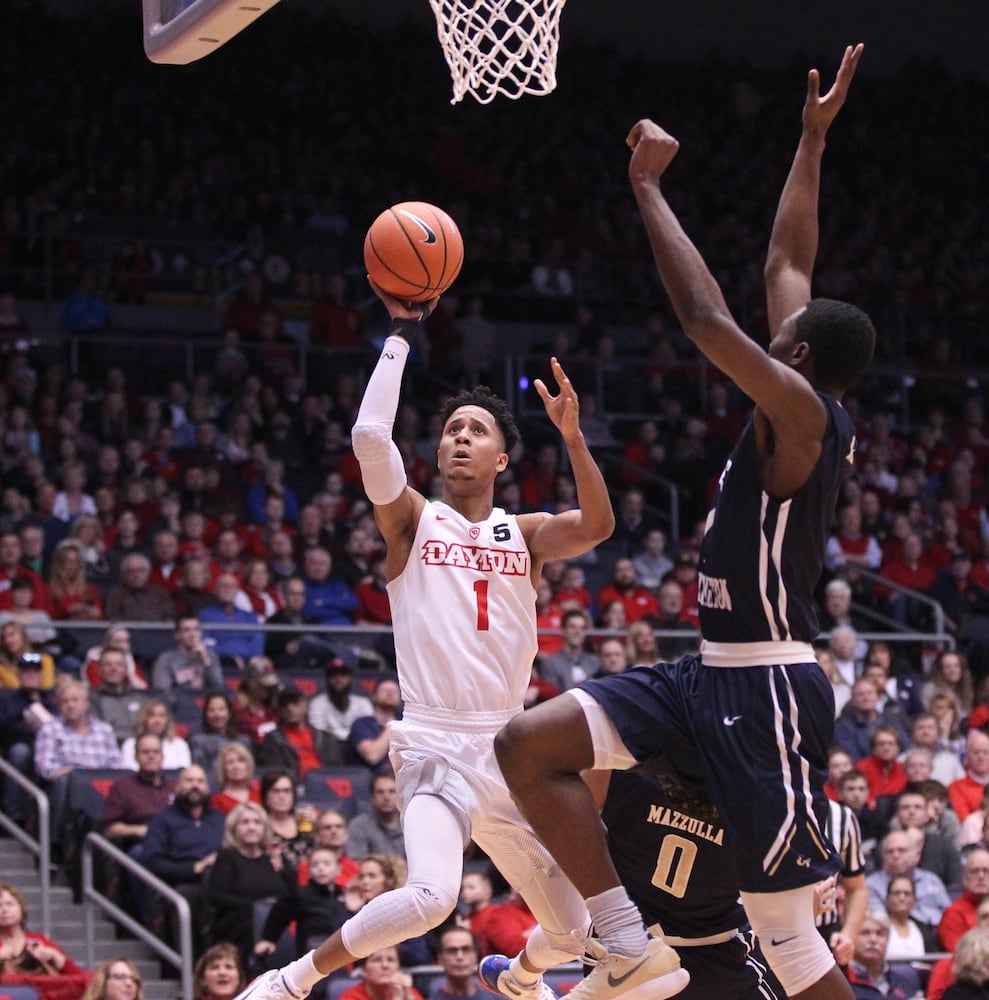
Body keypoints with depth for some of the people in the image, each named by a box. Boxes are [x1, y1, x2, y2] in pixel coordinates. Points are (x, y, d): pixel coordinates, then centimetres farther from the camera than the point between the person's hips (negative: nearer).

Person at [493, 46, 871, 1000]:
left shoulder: (802, 411, -14)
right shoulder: (803, 412, 10)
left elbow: (706, 318, -26)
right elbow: (787, 263, 20)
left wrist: (647, 185, -20)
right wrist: (811, 140, 25)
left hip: (766, 689, -9)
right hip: (712, 673, 9)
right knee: (528, 745, -4)